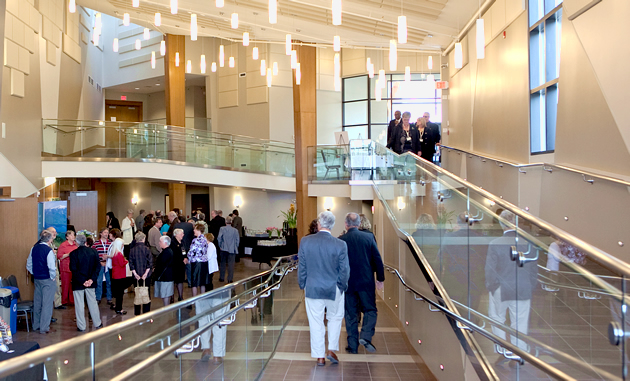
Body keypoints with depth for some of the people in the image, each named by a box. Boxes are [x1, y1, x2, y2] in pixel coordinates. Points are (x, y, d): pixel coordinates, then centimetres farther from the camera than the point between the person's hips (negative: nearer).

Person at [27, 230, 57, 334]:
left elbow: (29, 265, 10)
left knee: (37, 302, 17)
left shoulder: (34, 248, 3)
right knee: (47, 304, 0)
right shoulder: (48, 250, -18)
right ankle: (44, 328, 4)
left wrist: (35, 274, 16)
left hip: (37, 279, 7)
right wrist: (53, 277, -6)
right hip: (47, 280, -7)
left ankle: (36, 325, 28)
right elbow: (51, 267, -21)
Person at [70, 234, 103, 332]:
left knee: (79, 304, 6)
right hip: (90, 283, 4)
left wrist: (82, 281, -13)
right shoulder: (93, 251, -1)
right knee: (92, 302, 15)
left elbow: (73, 269, -16)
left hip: (78, 283, -4)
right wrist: (92, 279, -9)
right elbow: (98, 266, -5)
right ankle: (97, 323, 24)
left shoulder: (74, 253, -12)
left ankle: (81, 326, 11)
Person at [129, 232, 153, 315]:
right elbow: (150, 262, -12)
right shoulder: (146, 249, -8)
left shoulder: (132, 250, -1)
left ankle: (137, 313, 16)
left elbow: (131, 263, -3)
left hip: (136, 276, 2)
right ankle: (146, 314, 7)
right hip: (146, 276, -2)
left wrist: (135, 274, -4)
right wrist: (146, 273, -9)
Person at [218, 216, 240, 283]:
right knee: (231, 264, 1)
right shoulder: (235, 230, -2)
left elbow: (219, 238, -8)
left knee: (222, 263, 15)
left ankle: (221, 278, 23)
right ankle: (230, 279, 1)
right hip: (232, 249, -1)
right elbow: (238, 240, 1)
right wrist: (235, 247, 13)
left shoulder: (222, 229, -4)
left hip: (224, 248, 1)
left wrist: (220, 246, 5)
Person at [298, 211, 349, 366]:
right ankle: (331, 349, 18)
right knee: (335, 318, 22)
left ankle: (320, 357, 18)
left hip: (313, 289, 1)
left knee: (316, 323, 11)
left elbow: (301, 267, -1)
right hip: (334, 290, -1)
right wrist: (342, 287, 10)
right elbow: (344, 270, -7)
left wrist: (303, 286, 12)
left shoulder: (305, 241, -9)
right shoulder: (340, 245, -14)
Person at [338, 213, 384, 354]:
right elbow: (377, 259, -1)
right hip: (366, 281, 0)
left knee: (351, 314, 9)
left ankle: (353, 346, 14)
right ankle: (366, 337, -6)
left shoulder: (340, 240, -7)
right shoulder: (369, 237, -4)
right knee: (370, 310, 13)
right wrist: (380, 279, 8)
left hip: (347, 283, 0)